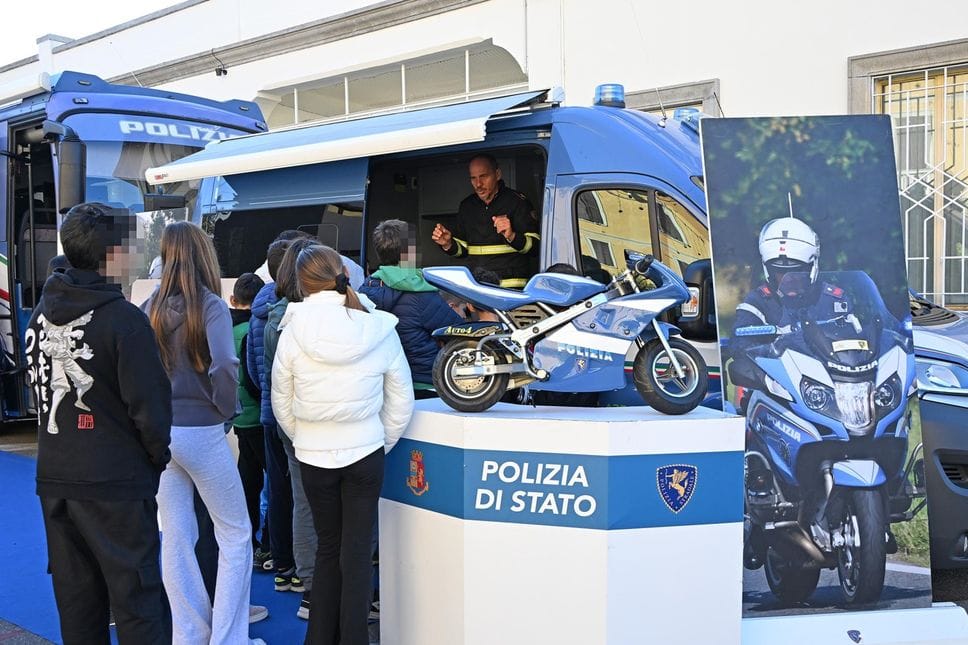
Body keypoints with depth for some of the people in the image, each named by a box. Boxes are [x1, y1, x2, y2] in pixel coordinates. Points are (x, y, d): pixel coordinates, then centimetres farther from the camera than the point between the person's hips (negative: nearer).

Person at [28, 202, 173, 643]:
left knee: (76, 599, 17)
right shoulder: (122, 318, -17)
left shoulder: (40, 314, 7)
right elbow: (149, 403, -16)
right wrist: (157, 456, 0)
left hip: (54, 476, 7)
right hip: (114, 481, -7)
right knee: (138, 600, 1)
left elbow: (37, 389, 14)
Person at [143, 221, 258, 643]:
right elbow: (224, 367, -26)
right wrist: (227, 409, -10)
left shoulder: (151, 307, 3)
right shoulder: (210, 306, -12)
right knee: (235, 536, 8)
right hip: (201, 432, -5)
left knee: (176, 537, 12)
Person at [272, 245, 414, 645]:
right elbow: (401, 403, -1)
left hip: (314, 457, 1)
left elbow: (282, 404, -1)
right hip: (366, 453, -1)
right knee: (358, 552, 7)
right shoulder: (380, 330, -9)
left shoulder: (294, 332, -10)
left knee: (327, 548, 17)